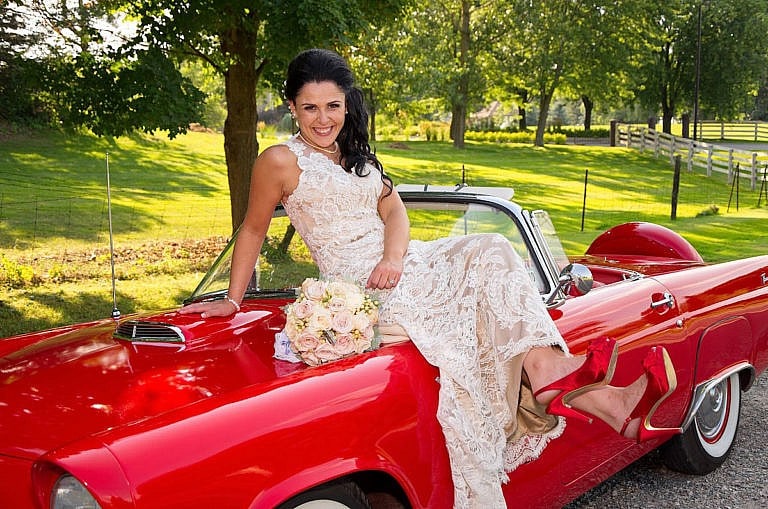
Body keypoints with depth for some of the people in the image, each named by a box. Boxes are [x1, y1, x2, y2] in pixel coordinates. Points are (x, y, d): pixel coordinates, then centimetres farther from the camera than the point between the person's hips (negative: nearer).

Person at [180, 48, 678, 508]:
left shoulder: (358, 155, 20)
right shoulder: (282, 161, 0)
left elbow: (394, 211, 11)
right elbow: (253, 231, 7)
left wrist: (394, 258, -10)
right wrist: (232, 300, 8)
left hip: (406, 262, 7)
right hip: (359, 286, -7)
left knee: (491, 252, -20)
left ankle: (549, 371, -35)